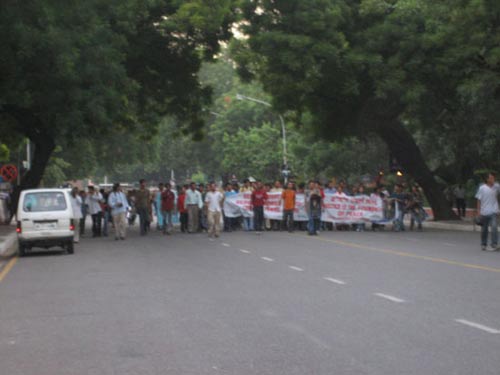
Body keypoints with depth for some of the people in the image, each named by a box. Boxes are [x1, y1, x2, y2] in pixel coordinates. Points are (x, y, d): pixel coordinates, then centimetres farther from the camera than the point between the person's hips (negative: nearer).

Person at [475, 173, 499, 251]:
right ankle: (483, 245, 26)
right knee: (484, 229, 11)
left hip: (493, 212, 0)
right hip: (484, 212, 0)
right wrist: (478, 211, -2)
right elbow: (479, 200, 0)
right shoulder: (482, 188, -3)